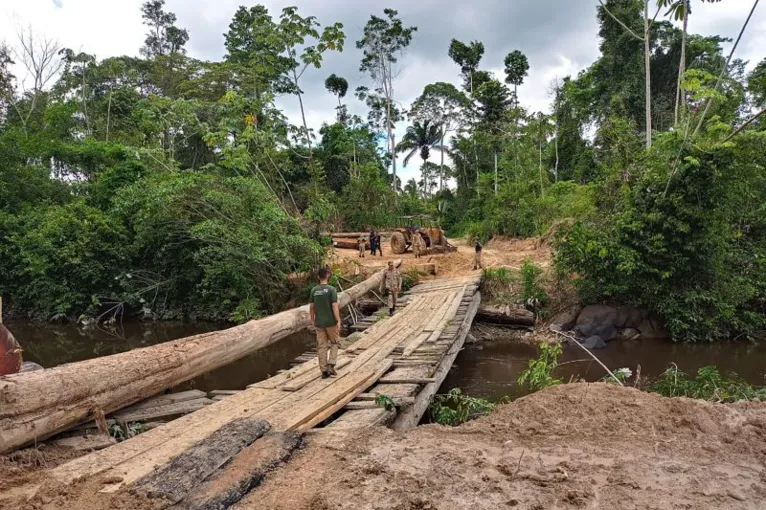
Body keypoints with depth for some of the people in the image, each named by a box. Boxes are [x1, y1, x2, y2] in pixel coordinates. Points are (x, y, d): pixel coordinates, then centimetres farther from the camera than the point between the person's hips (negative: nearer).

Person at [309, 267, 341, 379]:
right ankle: (331, 365, 3)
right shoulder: (331, 289, -11)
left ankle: (324, 370, 13)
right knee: (334, 342, 15)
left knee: (321, 346, 9)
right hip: (331, 322, -3)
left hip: (319, 323, 4)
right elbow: (335, 306, -16)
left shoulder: (314, 290, 1)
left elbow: (311, 307, 5)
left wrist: (312, 320, 17)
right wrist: (338, 321, -12)